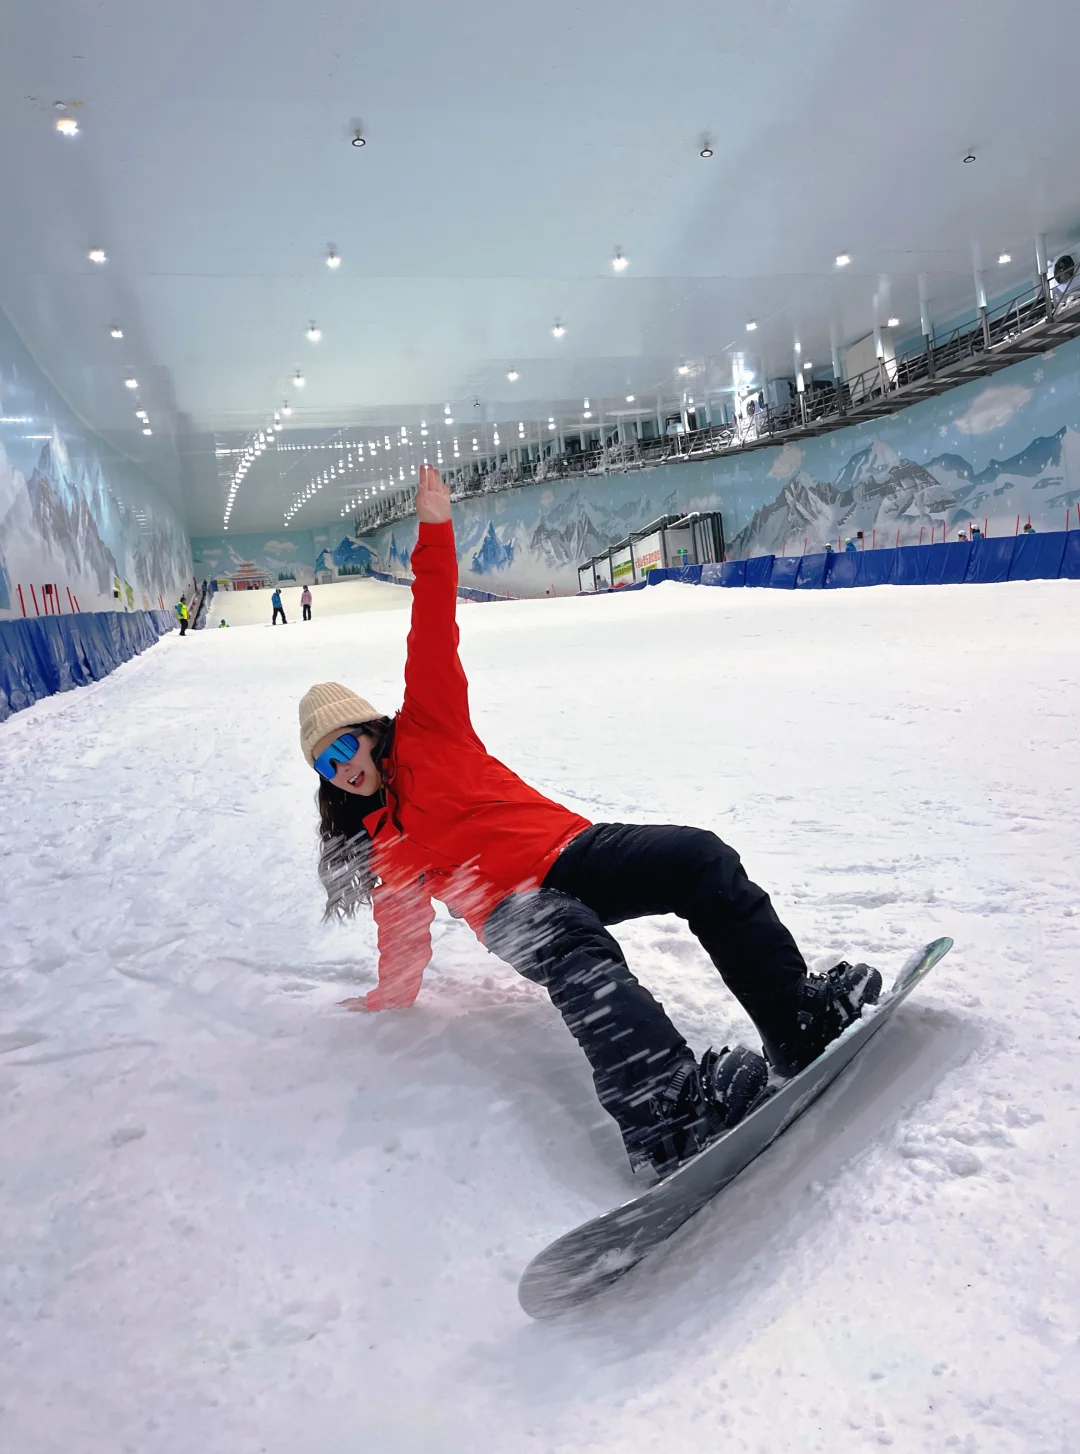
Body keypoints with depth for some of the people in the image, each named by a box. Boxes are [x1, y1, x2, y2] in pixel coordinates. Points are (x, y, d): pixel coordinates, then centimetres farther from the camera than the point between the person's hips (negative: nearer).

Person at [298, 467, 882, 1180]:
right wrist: (386, 1004, 15)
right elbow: (406, 928, 23)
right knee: (579, 953, -36)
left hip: (569, 848, 1)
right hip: (512, 907, -1)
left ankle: (803, 1021, -20)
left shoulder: (421, 735, 13)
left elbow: (433, 644, 6)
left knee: (702, 859, -23)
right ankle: (667, 1108, -56)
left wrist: (434, 532, 0)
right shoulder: (369, 846, 20)